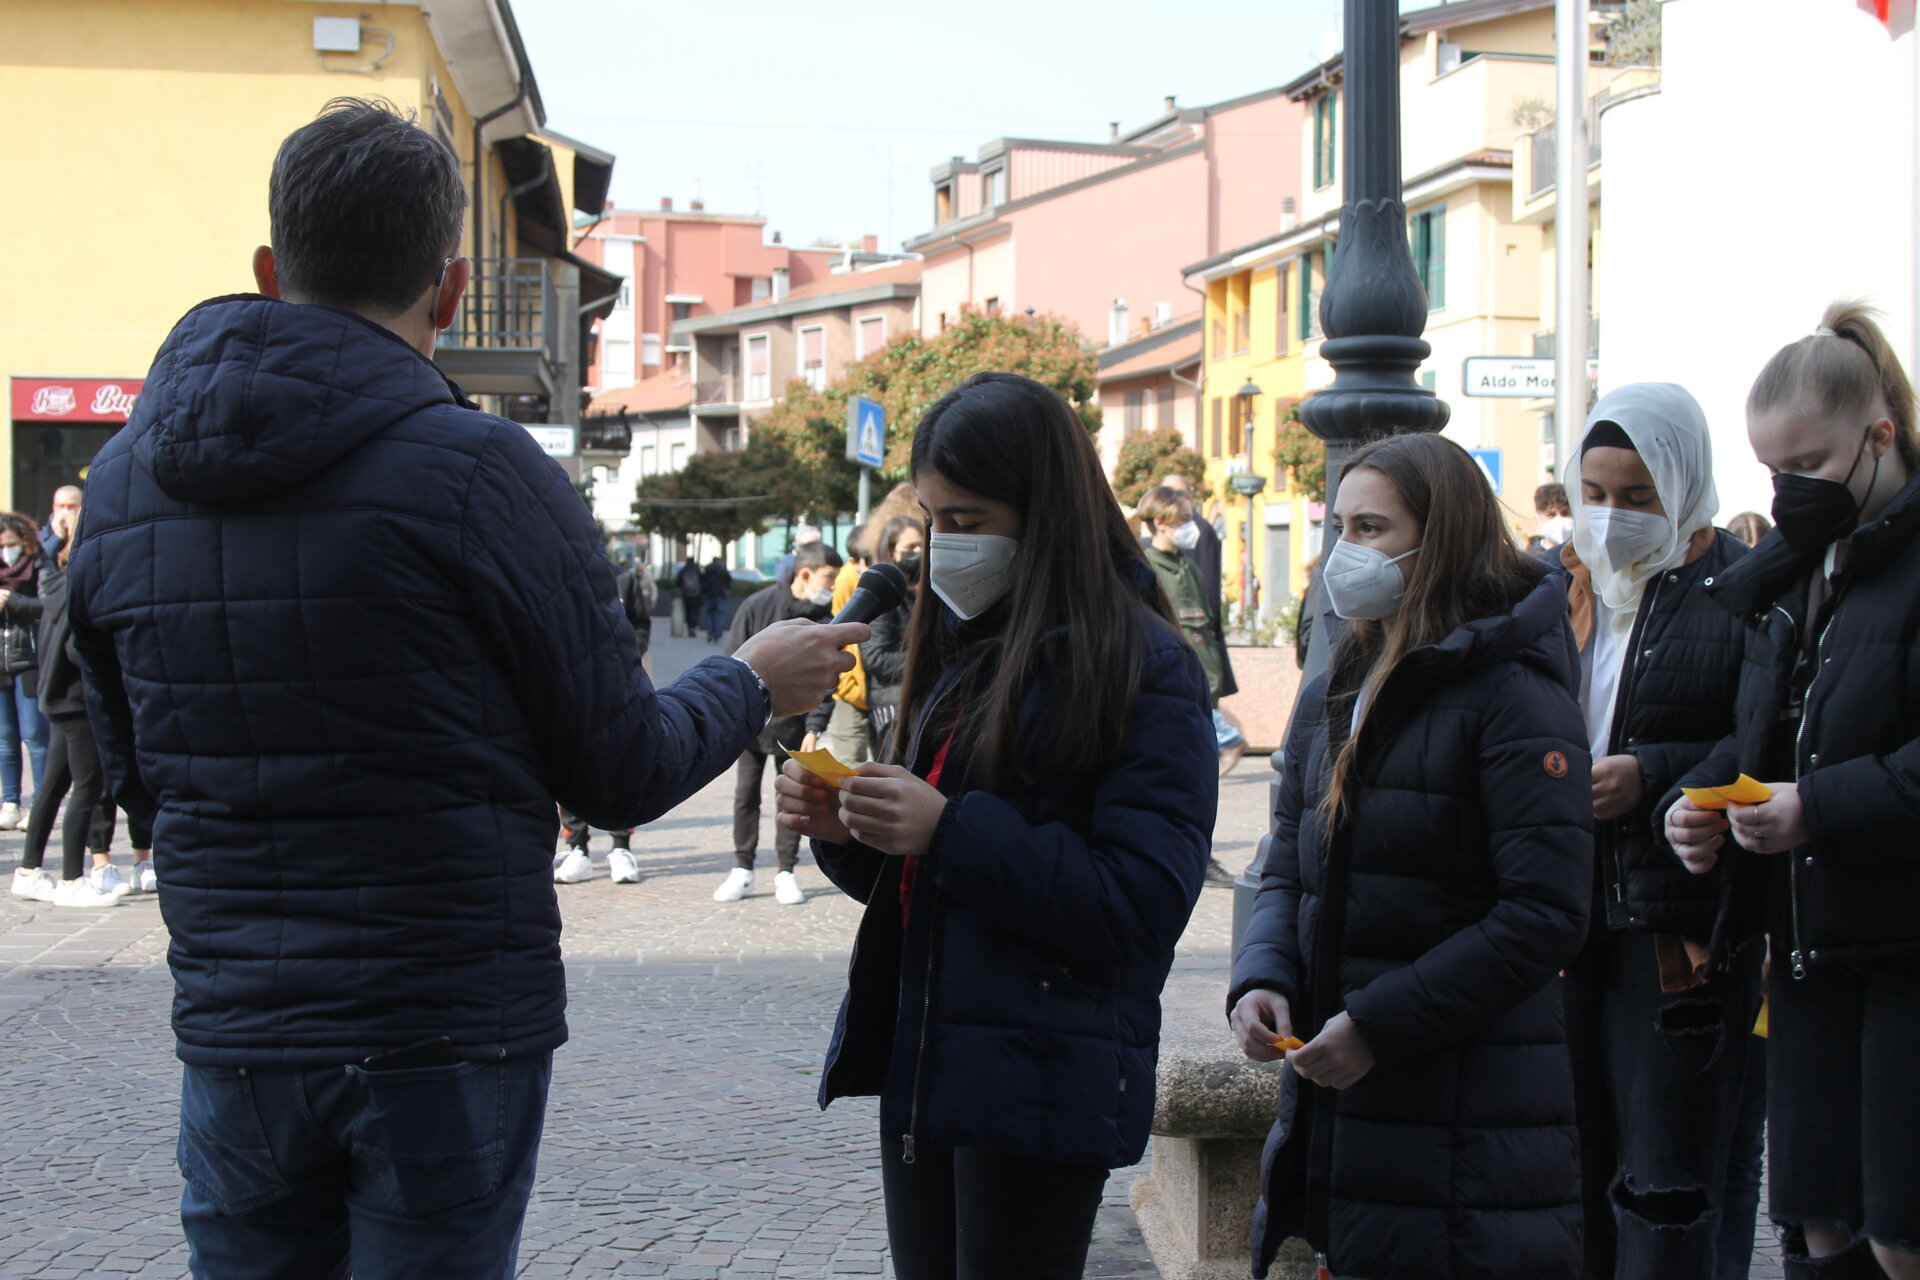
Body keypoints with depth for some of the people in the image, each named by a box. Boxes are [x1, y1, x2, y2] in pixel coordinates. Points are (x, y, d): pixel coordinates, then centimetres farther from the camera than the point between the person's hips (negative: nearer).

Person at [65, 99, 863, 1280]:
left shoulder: (120, 481, 3)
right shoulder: (478, 472, -14)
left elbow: (137, 779, 13)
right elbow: (623, 774, -7)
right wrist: (753, 683, 12)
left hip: (232, 1039, 4)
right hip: (445, 1042, -4)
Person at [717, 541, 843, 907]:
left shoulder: (825, 617, -5)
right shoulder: (757, 606, -9)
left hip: (795, 721, 1)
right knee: (745, 794, 6)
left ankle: (786, 872, 15)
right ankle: (742, 869, 15)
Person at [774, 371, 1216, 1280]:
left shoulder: (1143, 668, -11)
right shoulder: (958, 649, 13)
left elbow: (1140, 906, -19)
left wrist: (951, 830, -23)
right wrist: (845, 832, -3)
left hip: (1042, 1091, -7)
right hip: (924, 1067, 8)